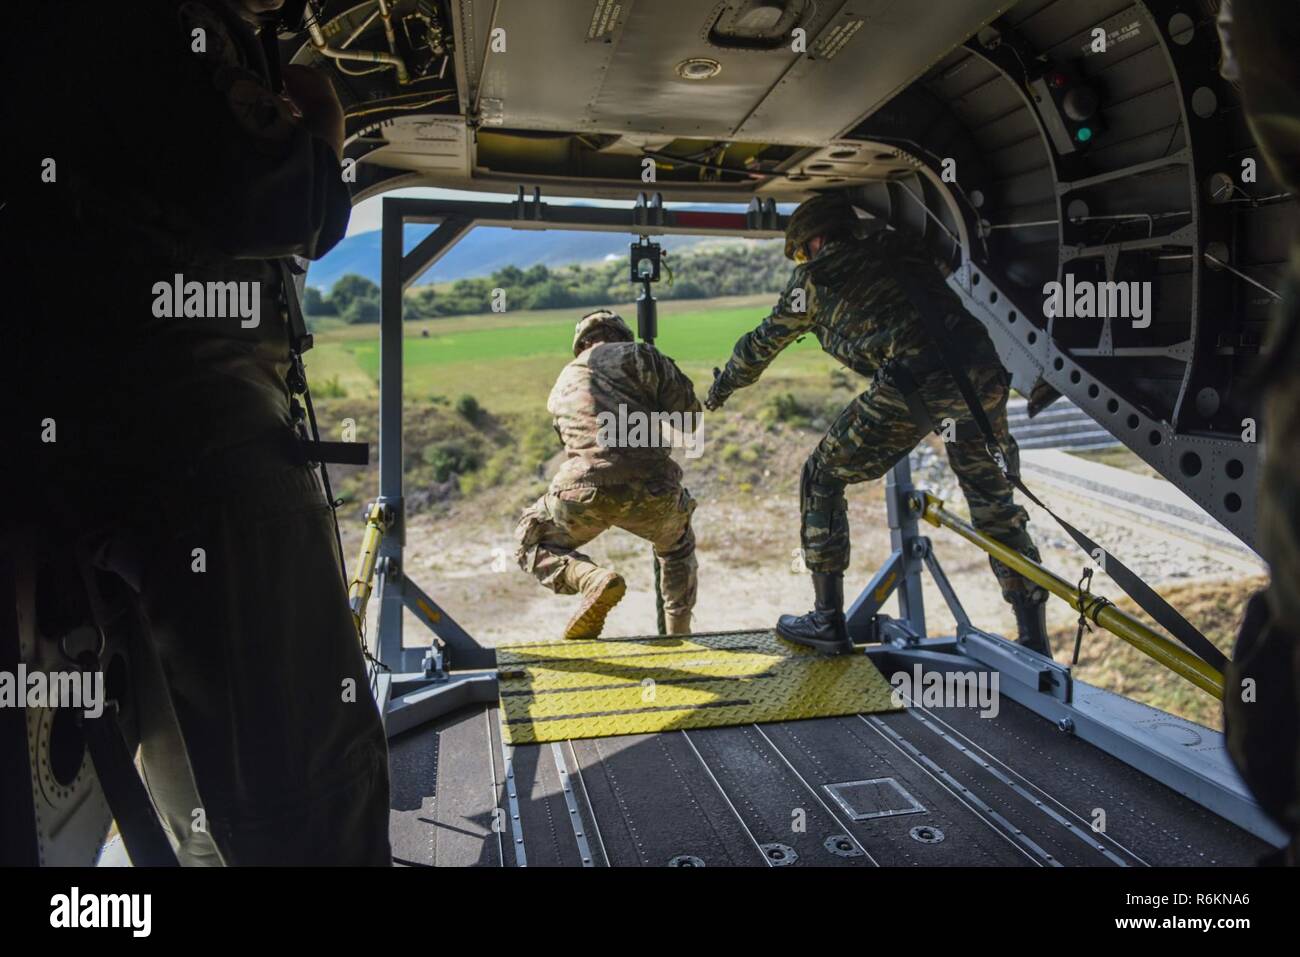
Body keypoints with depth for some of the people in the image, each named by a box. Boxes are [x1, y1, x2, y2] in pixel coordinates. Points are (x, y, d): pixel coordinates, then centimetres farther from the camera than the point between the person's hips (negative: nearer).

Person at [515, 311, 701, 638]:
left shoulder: (564, 382, 26)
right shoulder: (637, 355, 13)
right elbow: (690, 421, 11)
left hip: (583, 492, 0)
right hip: (651, 491, 0)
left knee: (531, 545, 26)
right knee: (677, 545, 34)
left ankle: (592, 578, -2)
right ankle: (679, 634, 32)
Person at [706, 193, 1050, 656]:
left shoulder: (816, 275, 15)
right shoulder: (898, 249, 27)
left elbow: (763, 343, 26)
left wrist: (721, 388, 41)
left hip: (914, 385, -5)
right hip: (983, 375, 6)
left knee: (821, 478, 13)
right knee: (994, 504, 21)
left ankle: (828, 621, 15)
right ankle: (1035, 642, 23)